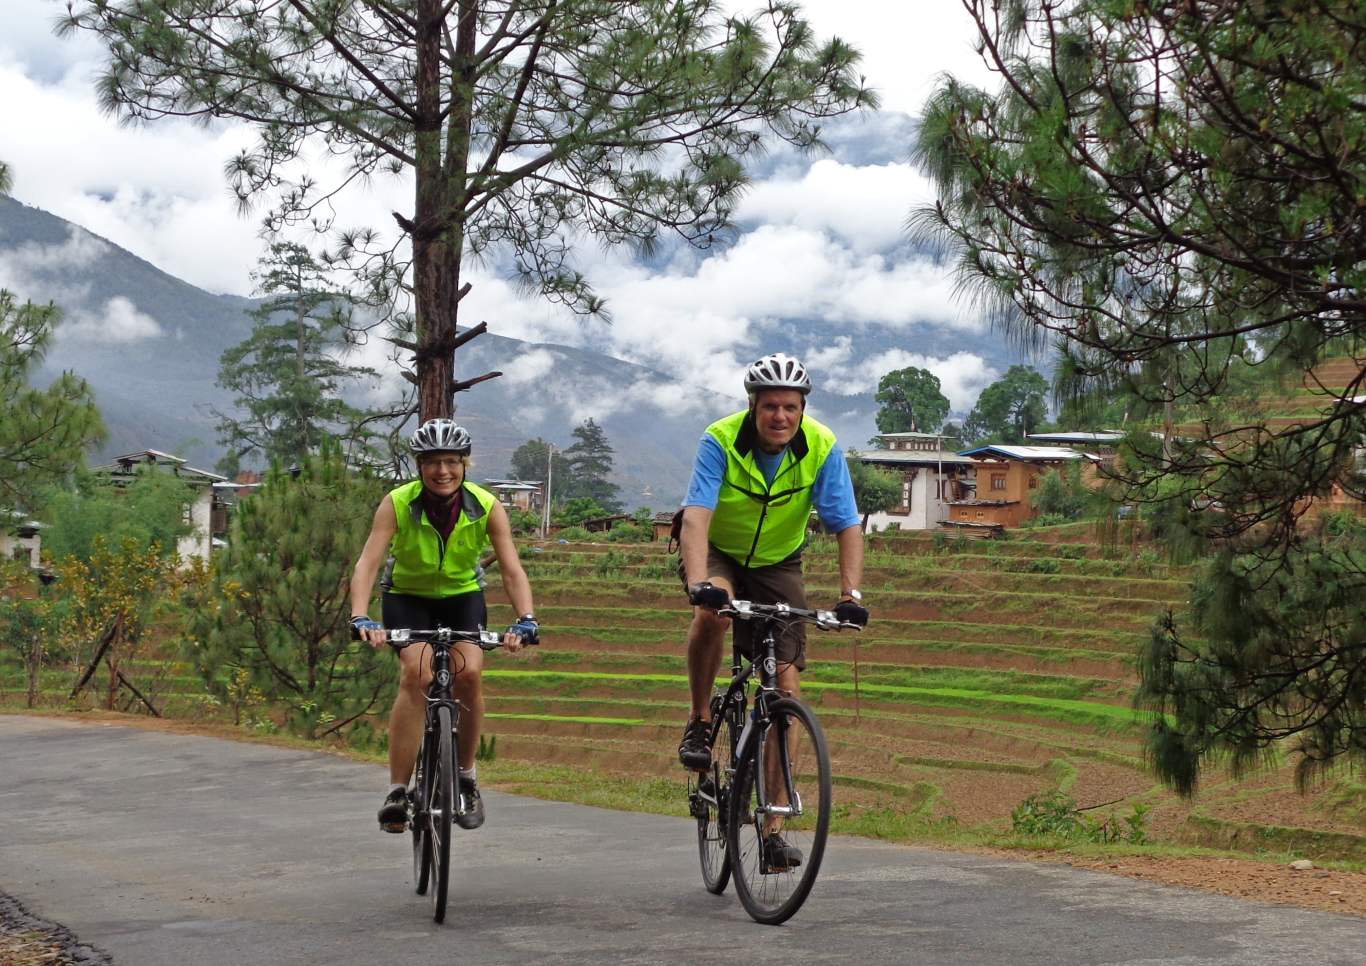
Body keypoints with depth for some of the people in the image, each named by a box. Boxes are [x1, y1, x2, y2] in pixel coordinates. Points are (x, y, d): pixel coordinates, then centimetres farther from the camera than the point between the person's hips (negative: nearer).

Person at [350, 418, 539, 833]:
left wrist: (525, 619, -42)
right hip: (407, 597, -1)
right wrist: (361, 617, -48)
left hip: (462, 596, 1)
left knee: (469, 673, -23)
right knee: (417, 674, -26)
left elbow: (512, 569, -25)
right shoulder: (397, 504, -24)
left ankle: (465, 777, -2)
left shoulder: (487, 507, -20)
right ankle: (397, 791, -22)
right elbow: (367, 564, -32)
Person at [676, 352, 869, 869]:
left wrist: (850, 594, -36)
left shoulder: (823, 448, -20)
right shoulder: (720, 441, -26)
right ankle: (699, 721, -13)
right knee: (712, 611, -38)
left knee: (786, 683, -9)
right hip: (716, 553, -2)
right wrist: (699, 582, -53)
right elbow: (696, 515, -37)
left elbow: (848, 526, -21)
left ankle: (772, 829, -5)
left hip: (777, 564, 2)